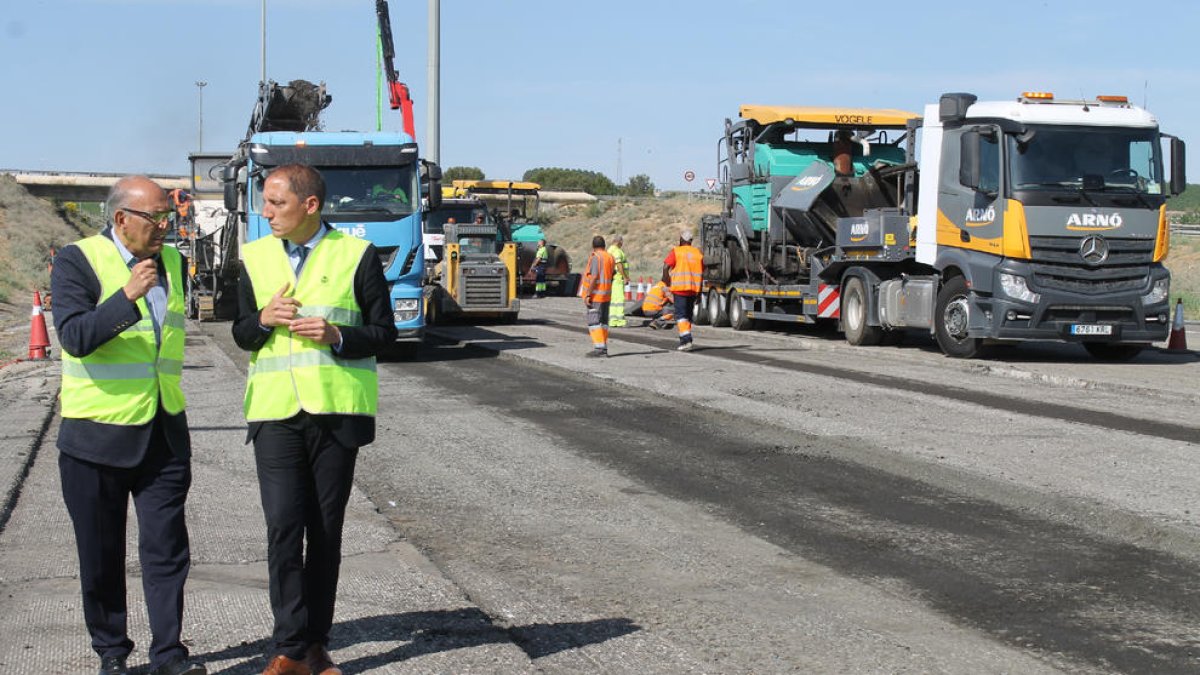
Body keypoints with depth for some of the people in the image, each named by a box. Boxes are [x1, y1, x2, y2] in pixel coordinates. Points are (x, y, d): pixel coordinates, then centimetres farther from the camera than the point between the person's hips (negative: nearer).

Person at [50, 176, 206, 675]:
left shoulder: (173, 261, 10)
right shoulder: (77, 262, -8)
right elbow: (75, 337, -21)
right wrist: (127, 297, -28)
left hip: (163, 433, 4)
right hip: (97, 433, -4)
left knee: (166, 546, 0)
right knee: (102, 554, 7)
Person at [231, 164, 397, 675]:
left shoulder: (356, 254, 1)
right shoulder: (256, 257, 10)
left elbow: (384, 332, 3)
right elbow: (241, 334, 16)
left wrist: (337, 337, -15)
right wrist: (264, 319, -6)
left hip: (337, 412, -1)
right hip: (275, 412, 1)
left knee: (326, 532, 6)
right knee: (283, 527, -8)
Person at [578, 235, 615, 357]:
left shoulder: (595, 257, -14)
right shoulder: (610, 257, 11)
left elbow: (594, 278, -21)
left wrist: (587, 295, -20)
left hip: (595, 295, -8)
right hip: (607, 294, 8)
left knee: (594, 322, -8)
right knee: (603, 322, 11)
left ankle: (599, 348, -15)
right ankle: (604, 348, 11)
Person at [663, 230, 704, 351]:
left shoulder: (676, 251, -3)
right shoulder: (698, 253, 12)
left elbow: (666, 267, -15)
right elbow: (702, 272, 12)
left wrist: (666, 280, 0)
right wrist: (699, 291, 18)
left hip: (680, 287, -5)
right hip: (694, 289, 5)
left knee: (680, 314, -7)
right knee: (688, 314, 16)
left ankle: (687, 340, -21)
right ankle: (684, 340, 20)